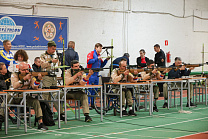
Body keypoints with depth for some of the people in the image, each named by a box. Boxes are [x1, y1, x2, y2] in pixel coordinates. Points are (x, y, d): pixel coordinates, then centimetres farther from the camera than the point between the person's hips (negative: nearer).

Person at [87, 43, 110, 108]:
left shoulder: (99, 55, 17)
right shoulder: (91, 53, -6)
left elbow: (102, 65, 19)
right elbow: (89, 61, -21)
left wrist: (106, 60, 6)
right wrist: (97, 59, -20)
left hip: (96, 75, 8)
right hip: (91, 75, -8)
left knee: (95, 90, 10)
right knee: (89, 89, -8)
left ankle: (92, 104, 17)